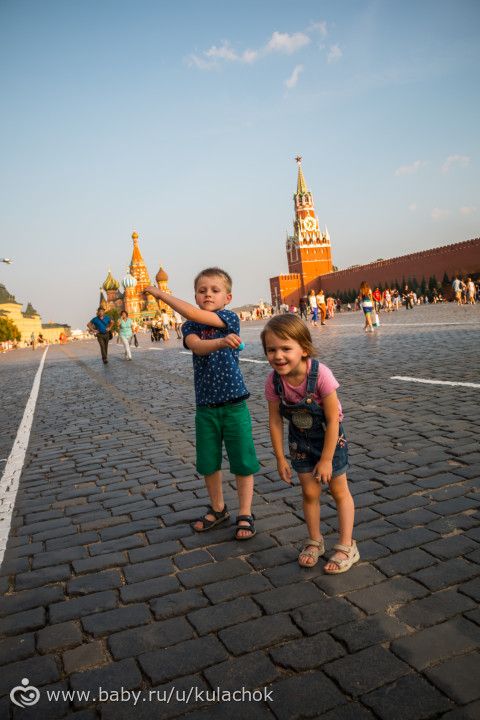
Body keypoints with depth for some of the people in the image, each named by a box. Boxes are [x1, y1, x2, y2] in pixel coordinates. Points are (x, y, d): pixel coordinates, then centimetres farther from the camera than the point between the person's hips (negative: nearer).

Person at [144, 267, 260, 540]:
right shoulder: (189, 328, 2)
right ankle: (218, 509, 36)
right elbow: (197, 346, -21)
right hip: (205, 407, 4)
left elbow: (193, 314, -20)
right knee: (208, 463, 15)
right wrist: (221, 342, -41)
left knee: (242, 462, 5)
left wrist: (161, 293, -9)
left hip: (234, 405, -4)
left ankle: (245, 515, 22)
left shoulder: (230, 319, -7)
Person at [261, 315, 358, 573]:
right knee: (309, 492, 11)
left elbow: (333, 419, -26)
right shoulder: (274, 381, -23)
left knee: (339, 491, 10)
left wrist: (326, 459, -19)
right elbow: (275, 421, -11)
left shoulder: (320, 374, -34)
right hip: (300, 440, 3)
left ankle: (347, 547, 23)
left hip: (329, 437, -3)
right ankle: (315, 541, 32)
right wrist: (280, 458, -6)